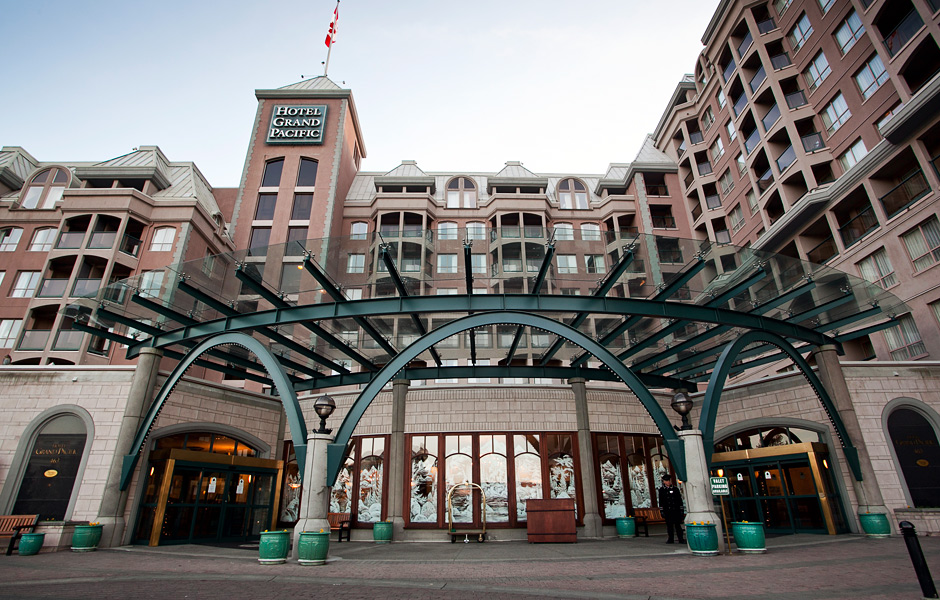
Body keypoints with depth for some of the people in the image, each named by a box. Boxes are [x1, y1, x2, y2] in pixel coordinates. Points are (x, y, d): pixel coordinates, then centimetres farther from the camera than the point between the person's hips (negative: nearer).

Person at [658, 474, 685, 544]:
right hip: (667, 511, 0)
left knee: (678, 525, 2)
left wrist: (682, 510, 5)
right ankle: (670, 539, 14)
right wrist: (661, 511, -1)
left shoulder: (675, 489, 6)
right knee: (669, 525, 4)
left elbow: (680, 500, 9)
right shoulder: (661, 490, 4)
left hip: (676, 510, 0)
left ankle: (681, 539, 11)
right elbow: (661, 501, 4)